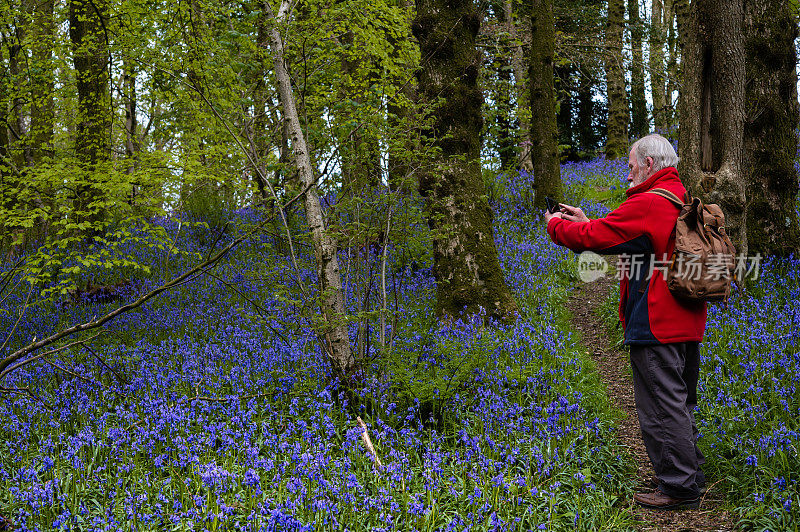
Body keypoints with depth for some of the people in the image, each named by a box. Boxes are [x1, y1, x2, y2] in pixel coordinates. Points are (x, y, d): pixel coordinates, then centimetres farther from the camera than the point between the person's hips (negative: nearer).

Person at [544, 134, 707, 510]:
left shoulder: (647, 204, -16)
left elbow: (591, 238, -14)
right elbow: (628, 238, 23)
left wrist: (555, 224, 4)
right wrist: (586, 222, 21)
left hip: (656, 325, -10)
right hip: (687, 323, 10)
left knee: (662, 405, -3)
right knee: (679, 403, 19)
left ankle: (678, 486, 3)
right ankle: (690, 475, 30)